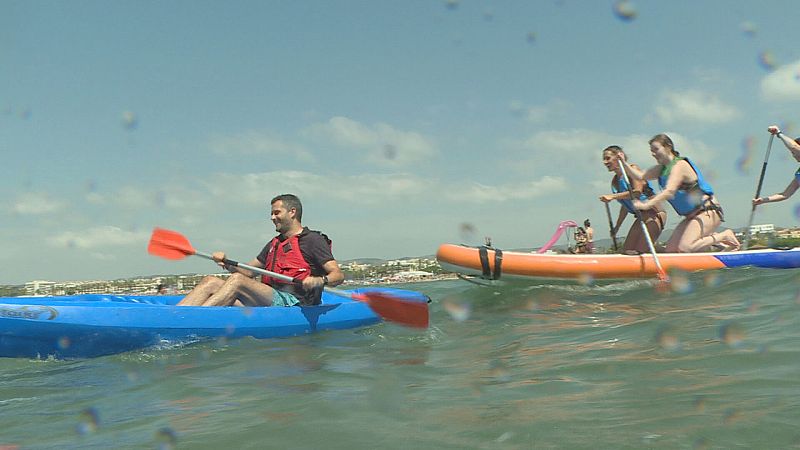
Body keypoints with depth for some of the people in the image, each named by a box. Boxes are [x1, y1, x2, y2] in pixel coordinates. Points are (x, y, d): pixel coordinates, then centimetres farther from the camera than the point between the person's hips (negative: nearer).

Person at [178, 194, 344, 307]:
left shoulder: (312, 240, 3)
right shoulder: (274, 243, 28)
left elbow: (339, 275, -7)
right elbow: (248, 271, 25)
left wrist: (319, 280, -29)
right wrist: (227, 264, 5)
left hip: (293, 302, -8)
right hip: (266, 302, 8)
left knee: (237, 280, -27)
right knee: (211, 282, -6)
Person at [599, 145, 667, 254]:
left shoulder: (632, 169, -9)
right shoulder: (615, 181, 13)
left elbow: (637, 191, -25)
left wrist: (613, 196, -29)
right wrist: (617, 227, 21)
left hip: (654, 213, -9)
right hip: (641, 216, 9)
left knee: (640, 251, -18)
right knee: (626, 250, 7)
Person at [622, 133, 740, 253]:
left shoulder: (679, 165, -17)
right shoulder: (662, 169, 11)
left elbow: (670, 191, -31)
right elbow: (640, 176, 2)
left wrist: (646, 205, -39)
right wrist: (624, 164, -11)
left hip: (708, 212, -9)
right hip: (692, 216, 9)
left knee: (684, 248, -23)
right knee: (671, 249, 3)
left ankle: (724, 236, -3)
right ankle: (714, 238, 14)